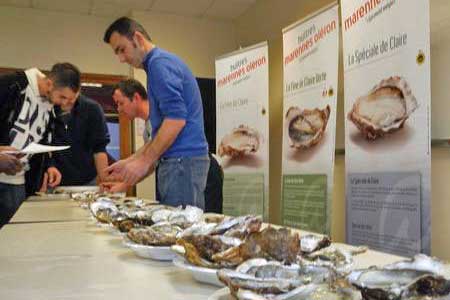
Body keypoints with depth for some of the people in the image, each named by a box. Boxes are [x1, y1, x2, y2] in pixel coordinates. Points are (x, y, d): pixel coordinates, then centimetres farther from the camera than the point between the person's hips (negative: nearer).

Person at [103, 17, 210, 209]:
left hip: (183, 161, -10)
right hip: (181, 160, 10)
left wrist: (144, 161, -15)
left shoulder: (160, 63, -8)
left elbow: (176, 119, -20)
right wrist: (131, 162, 20)